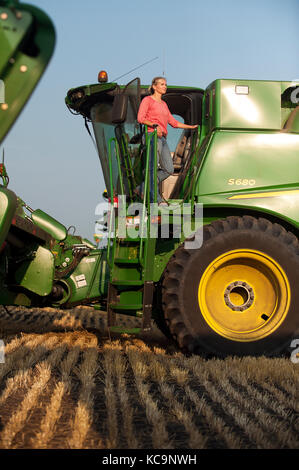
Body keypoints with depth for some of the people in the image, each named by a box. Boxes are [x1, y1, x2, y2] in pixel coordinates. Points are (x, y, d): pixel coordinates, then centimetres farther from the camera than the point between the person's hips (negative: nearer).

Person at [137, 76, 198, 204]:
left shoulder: (163, 104, 25)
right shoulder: (147, 100, 3)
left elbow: (173, 122, 26)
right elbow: (140, 118, -8)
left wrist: (191, 127, 26)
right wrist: (154, 125, -22)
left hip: (162, 138, 8)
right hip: (152, 135, -8)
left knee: (168, 170, 3)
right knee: (153, 168, -9)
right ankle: (155, 199, -8)